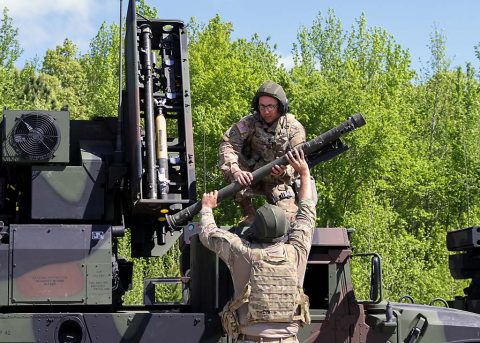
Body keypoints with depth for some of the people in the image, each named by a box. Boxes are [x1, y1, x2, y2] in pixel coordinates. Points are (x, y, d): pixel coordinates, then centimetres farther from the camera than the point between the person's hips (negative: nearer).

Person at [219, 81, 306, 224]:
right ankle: (250, 216, -11)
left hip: (279, 181, -1)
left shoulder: (294, 128, -11)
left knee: (287, 216, -24)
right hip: (251, 177, 1)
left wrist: (284, 170, -42)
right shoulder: (249, 122, -12)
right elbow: (228, 145, -24)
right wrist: (235, 171, -43)